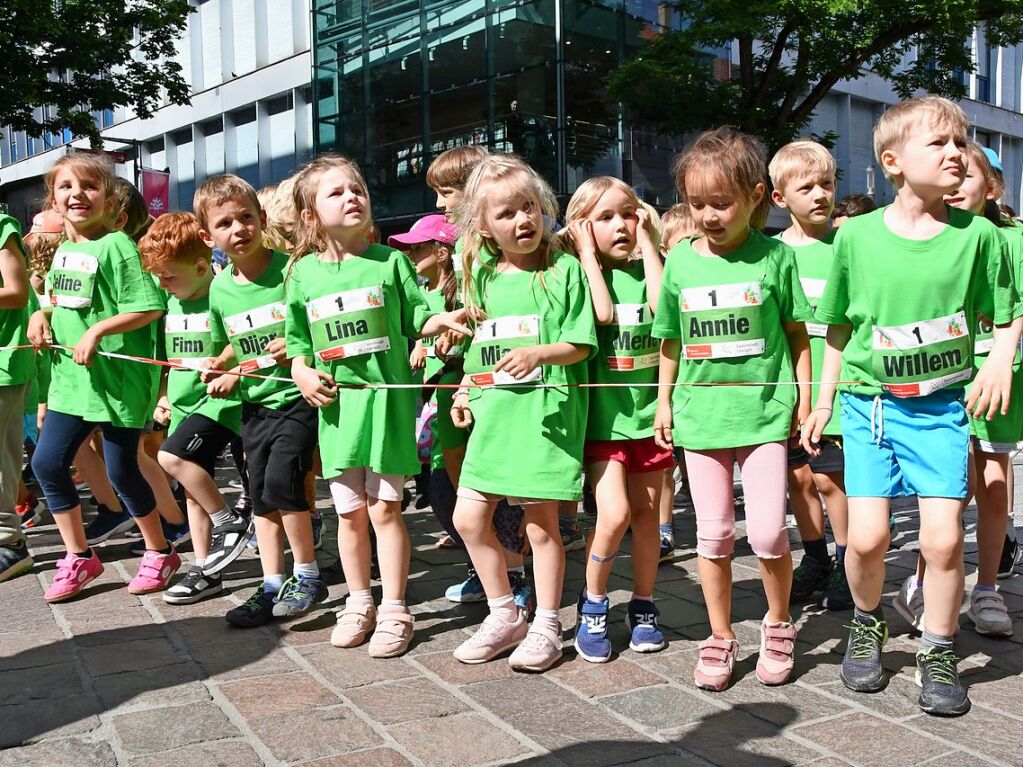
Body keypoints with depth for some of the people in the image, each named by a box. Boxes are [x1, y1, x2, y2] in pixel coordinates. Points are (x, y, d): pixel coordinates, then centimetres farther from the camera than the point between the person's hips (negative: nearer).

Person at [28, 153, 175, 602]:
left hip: (115, 379, -8)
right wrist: (41, 316, 5)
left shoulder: (116, 246, -13)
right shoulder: (63, 250, 11)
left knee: (122, 471, 2)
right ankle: (79, 558, 23)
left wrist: (97, 331, -22)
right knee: (47, 463, 7)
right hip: (69, 377, 8)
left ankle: (160, 553, 23)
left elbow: (150, 308, -18)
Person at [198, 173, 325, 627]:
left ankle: (308, 576, 2)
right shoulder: (220, 290, 3)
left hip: (297, 395, -6)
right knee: (261, 496, 10)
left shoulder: (292, 270, -12)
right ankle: (272, 585, 22)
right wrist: (225, 373, 0)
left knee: (281, 481, -16)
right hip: (255, 402, 6)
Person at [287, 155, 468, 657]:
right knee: (349, 510, 10)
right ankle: (358, 603, 27)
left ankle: (394, 610, 11)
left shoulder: (389, 261, 1)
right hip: (336, 402, 3)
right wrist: (301, 372, -3)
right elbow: (297, 339, 14)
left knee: (384, 505, -1)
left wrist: (442, 321, -17)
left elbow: (414, 319, 3)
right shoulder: (303, 272, 7)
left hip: (387, 396, -2)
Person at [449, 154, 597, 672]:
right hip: (493, 413, 6)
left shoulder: (564, 269, -5)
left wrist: (538, 354, -25)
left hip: (546, 411, -5)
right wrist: (466, 388, 7)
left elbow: (580, 345, -8)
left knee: (541, 523, 1)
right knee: (469, 517, 6)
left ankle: (546, 626, 19)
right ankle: (505, 615, 25)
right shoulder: (482, 275, 9)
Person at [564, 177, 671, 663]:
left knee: (646, 510, 10)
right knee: (614, 513, -13)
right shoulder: (579, 274, -1)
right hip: (603, 412, -3)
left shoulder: (646, 267, 6)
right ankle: (592, 603, 10)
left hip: (648, 407, 3)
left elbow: (663, 306, -15)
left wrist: (647, 243, -8)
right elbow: (603, 312, -21)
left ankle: (643, 606, 26)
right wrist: (589, 254, -10)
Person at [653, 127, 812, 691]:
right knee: (713, 534, 8)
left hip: (764, 411, -2)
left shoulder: (775, 256, -3)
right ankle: (720, 637, 24)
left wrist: (803, 399, 3)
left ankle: (778, 623, 23)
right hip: (700, 411, 2)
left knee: (767, 533, -5)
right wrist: (664, 402, 11)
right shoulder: (681, 260, 2)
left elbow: (797, 332, 5)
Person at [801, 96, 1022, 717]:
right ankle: (868, 622, 27)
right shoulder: (857, 235, -3)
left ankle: (939, 654, 18)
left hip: (942, 407, 0)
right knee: (867, 537, -5)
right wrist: (824, 401, 11)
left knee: (944, 537, -5)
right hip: (869, 403, 0)